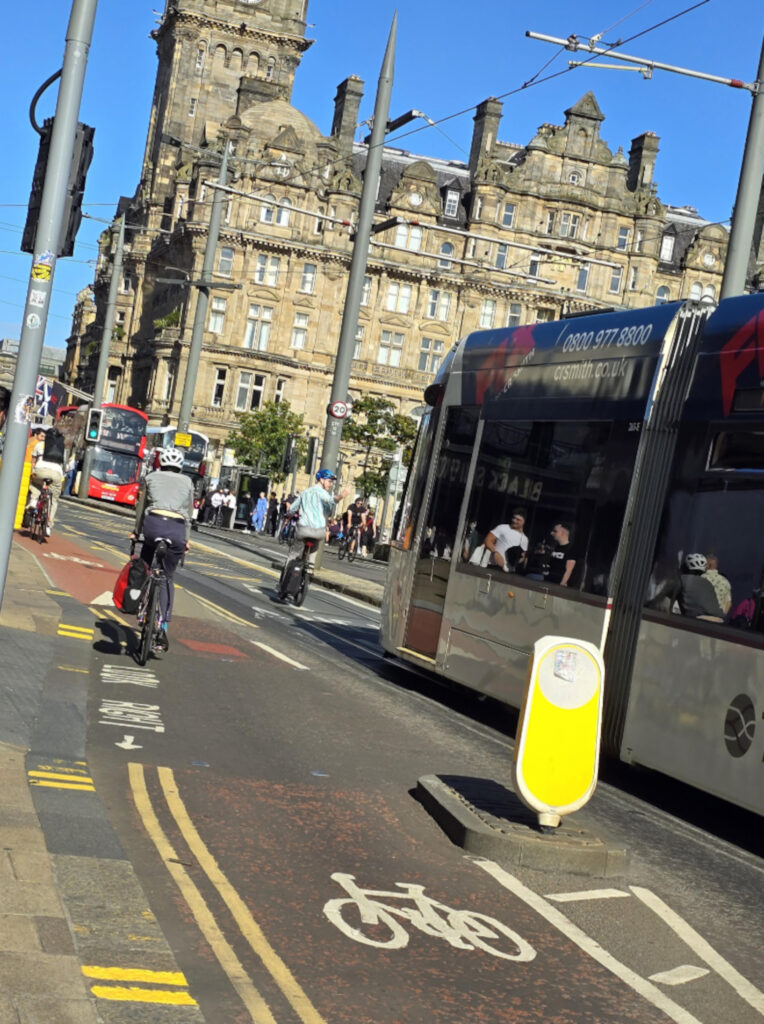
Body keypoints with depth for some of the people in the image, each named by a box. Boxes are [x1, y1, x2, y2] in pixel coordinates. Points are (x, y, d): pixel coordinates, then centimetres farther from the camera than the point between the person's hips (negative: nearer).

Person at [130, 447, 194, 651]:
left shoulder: (150, 477, 19)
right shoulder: (187, 482, 22)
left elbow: (141, 506, 18)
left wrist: (136, 531, 26)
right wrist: (186, 538, 24)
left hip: (154, 522, -1)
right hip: (178, 529, 1)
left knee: (146, 568, 22)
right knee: (168, 577, 10)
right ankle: (163, 627, -1)